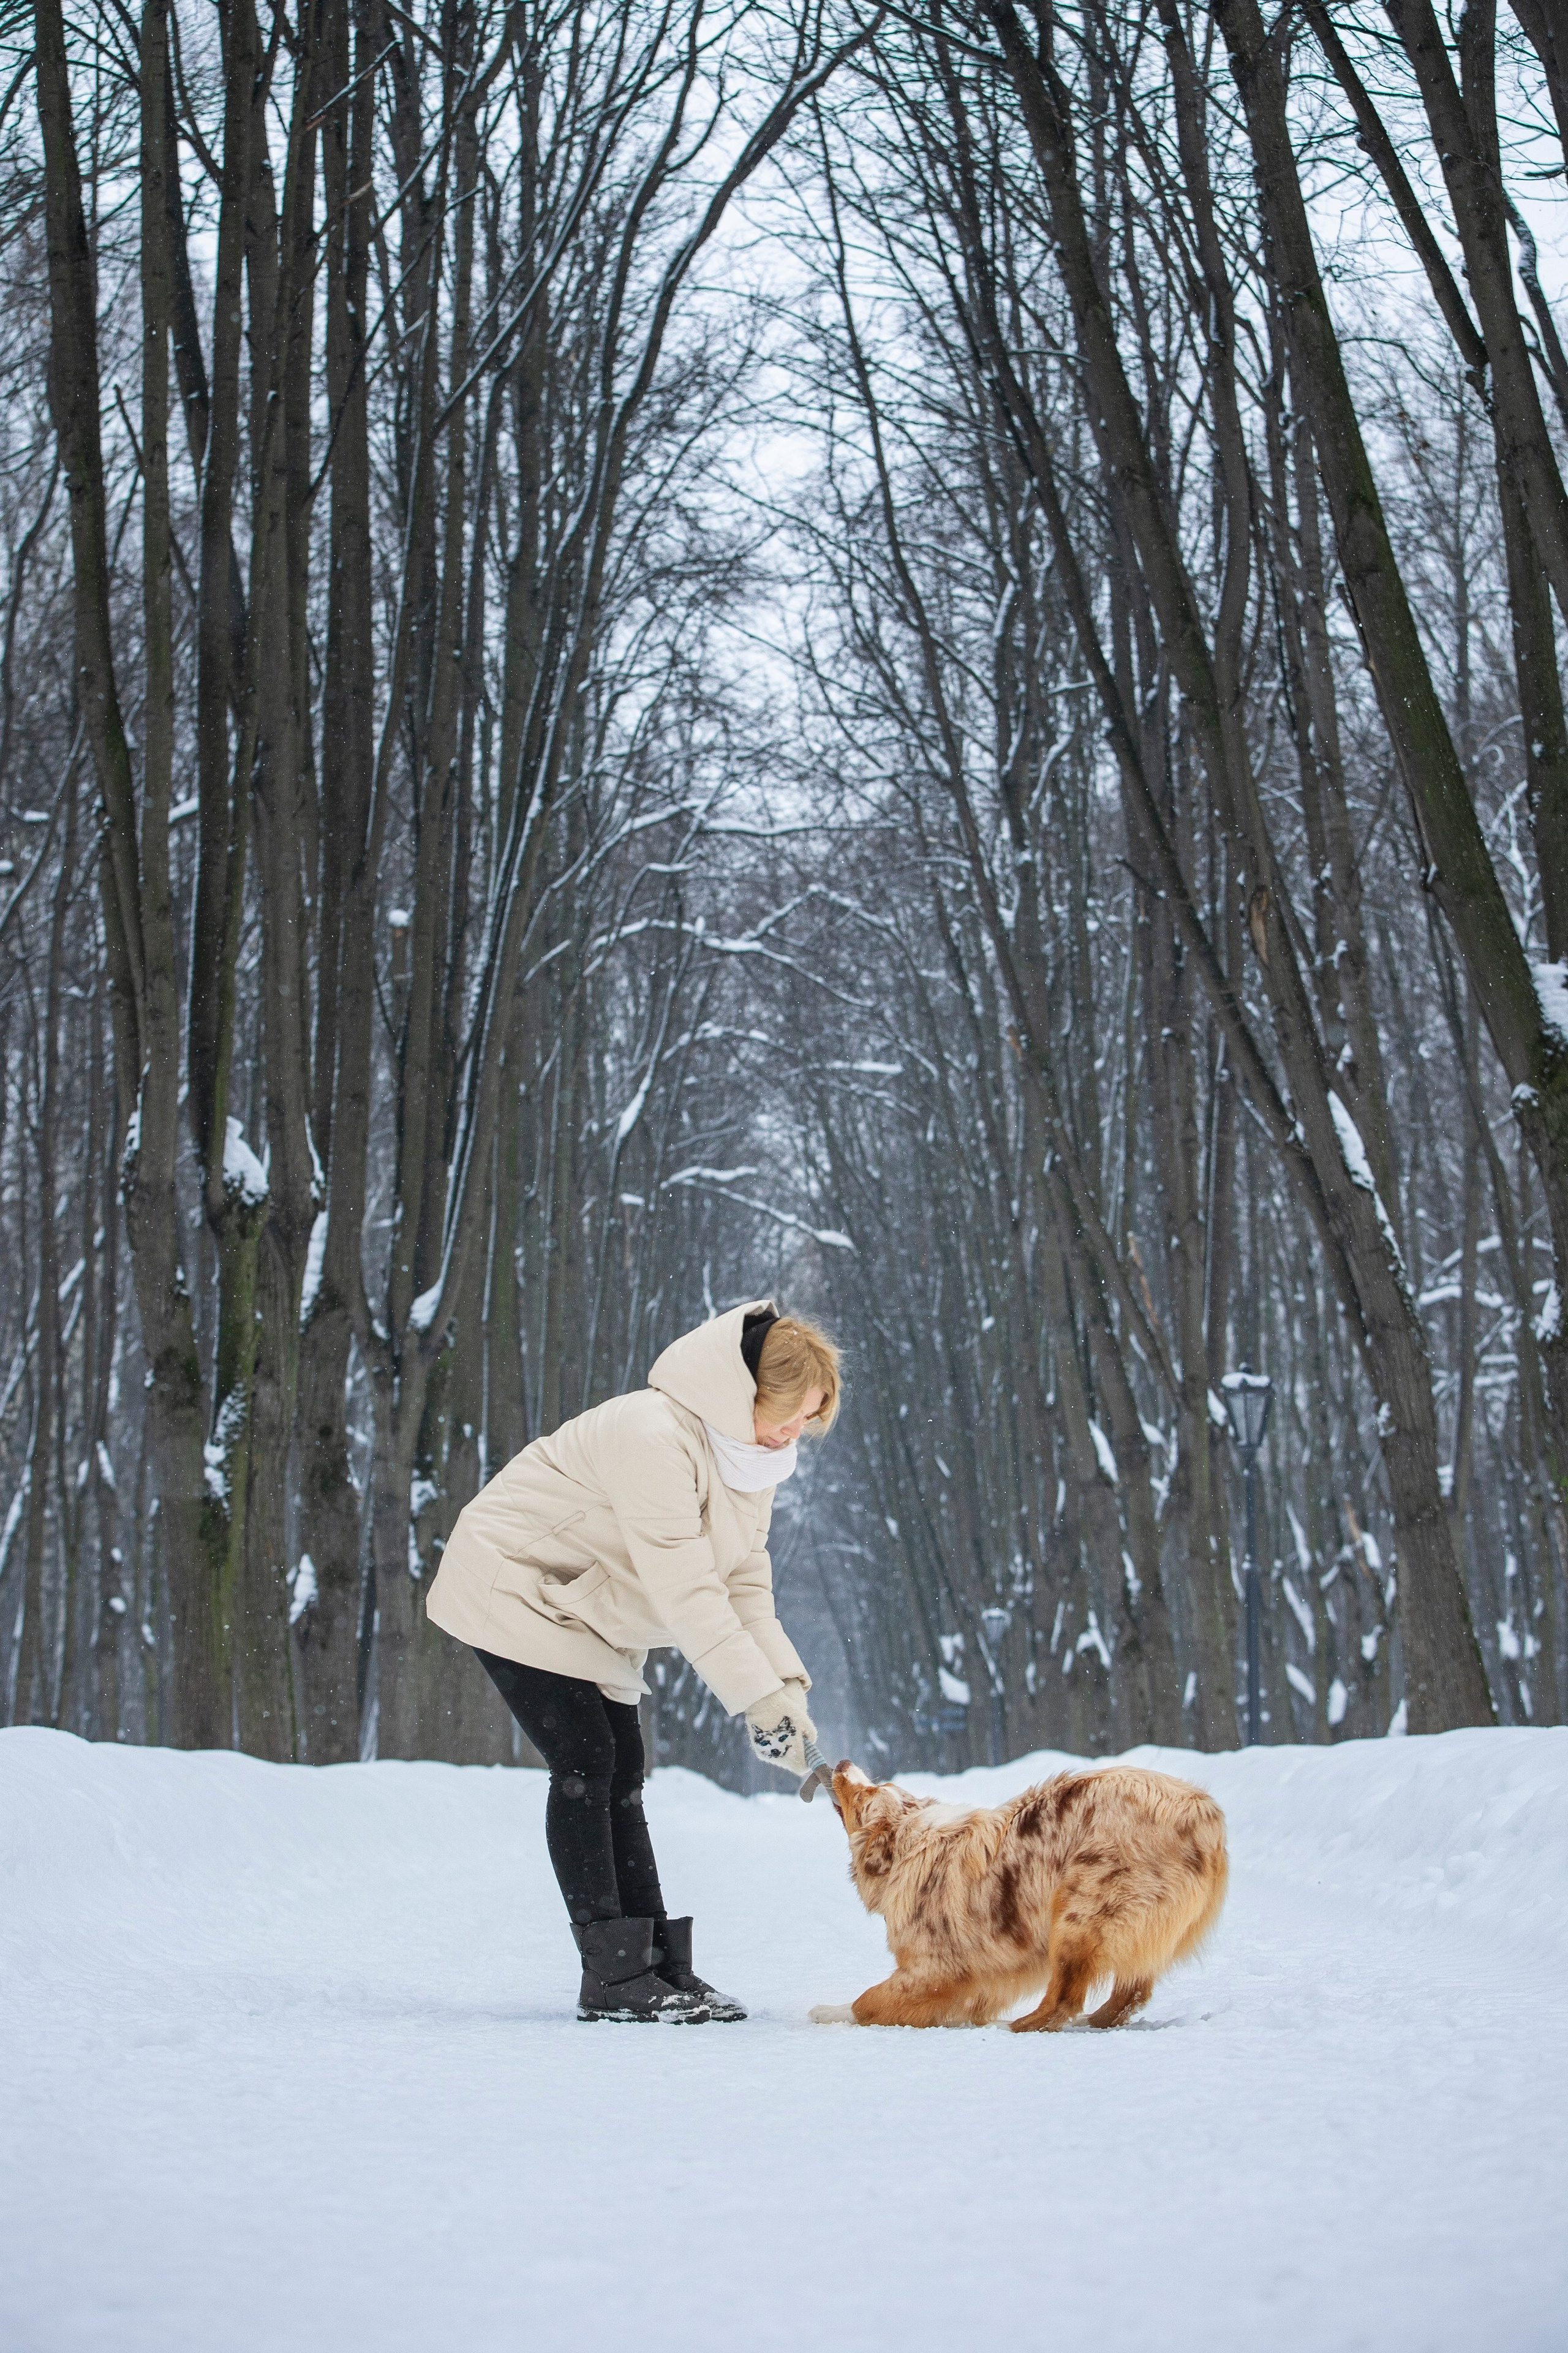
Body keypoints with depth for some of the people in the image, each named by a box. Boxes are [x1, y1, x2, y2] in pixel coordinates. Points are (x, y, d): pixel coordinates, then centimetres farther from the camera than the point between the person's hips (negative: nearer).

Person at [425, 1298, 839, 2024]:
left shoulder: (750, 1457, 0)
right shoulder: (655, 1437, -31)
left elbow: (745, 1582, -3)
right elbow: (685, 1588, -34)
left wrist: (786, 1684, -17)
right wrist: (757, 1698, -34)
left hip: (583, 1610, 9)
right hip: (512, 1587, -9)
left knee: (621, 1771, 5)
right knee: (586, 1761, -15)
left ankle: (660, 1967, 7)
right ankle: (613, 1976, -13)